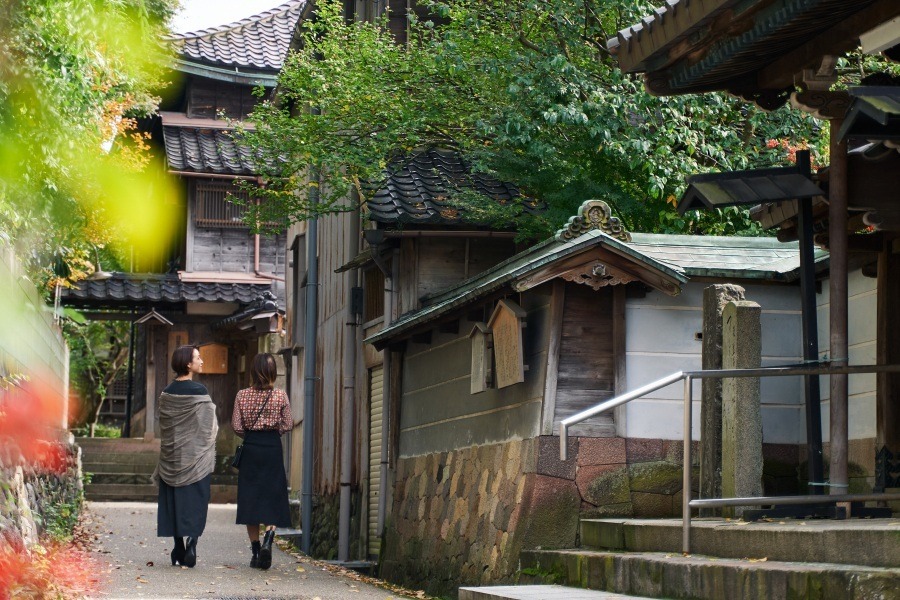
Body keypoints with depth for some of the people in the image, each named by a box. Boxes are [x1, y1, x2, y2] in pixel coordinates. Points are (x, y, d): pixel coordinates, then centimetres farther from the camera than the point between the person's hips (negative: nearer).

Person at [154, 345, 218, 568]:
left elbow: (163, 426, 9)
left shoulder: (167, 393, 3)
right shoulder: (199, 391, -12)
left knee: (174, 501, 8)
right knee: (195, 501, 1)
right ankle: (191, 545, -10)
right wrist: (209, 454, 5)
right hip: (196, 456, -5)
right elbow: (209, 426, -8)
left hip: (172, 455, 5)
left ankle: (178, 550, 10)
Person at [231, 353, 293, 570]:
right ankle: (268, 541, -19)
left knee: (250, 499, 9)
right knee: (273, 498, 5)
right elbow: (287, 425, -1)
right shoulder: (281, 396, -5)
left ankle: (255, 550, 9)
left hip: (250, 448, 1)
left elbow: (236, 426, -3)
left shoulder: (242, 396, -3)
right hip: (273, 448, -1)